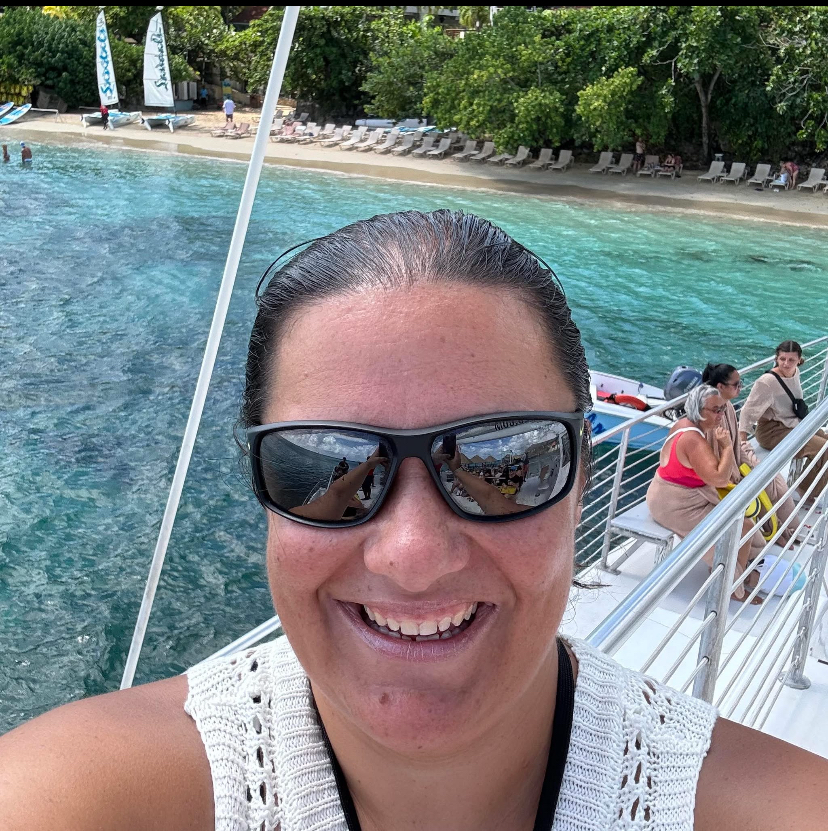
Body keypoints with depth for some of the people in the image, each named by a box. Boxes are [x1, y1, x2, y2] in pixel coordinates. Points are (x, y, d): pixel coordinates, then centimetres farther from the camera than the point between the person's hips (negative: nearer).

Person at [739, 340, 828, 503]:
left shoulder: (795, 372, -2)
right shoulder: (766, 382, -25)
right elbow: (749, 412, -24)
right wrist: (742, 445, -27)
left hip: (794, 424, 8)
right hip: (772, 431, -8)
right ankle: (807, 495, 3)